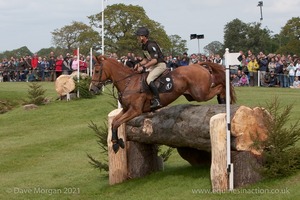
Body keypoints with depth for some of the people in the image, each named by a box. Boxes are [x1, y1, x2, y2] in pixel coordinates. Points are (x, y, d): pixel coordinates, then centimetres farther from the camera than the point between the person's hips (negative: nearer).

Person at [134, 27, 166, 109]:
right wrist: (139, 64, 0)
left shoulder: (151, 45, -21)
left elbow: (155, 60, -25)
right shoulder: (144, 46, 10)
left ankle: (157, 101, -30)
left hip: (160, 65, -11)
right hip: (153, 66, 11)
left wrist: (144, 67, -27)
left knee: (149, 79, -28)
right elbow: (146, 59, 18)